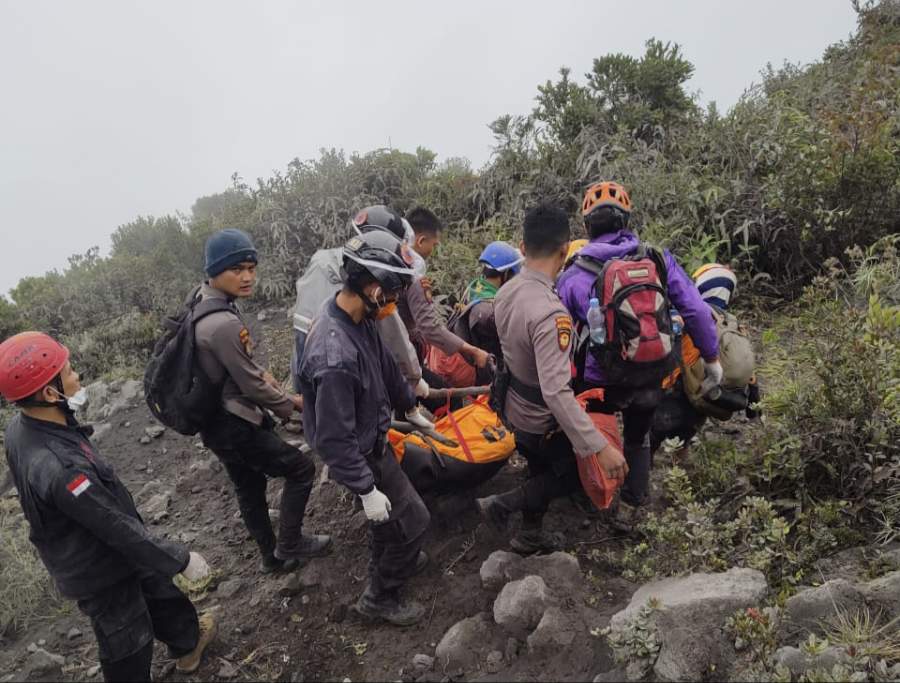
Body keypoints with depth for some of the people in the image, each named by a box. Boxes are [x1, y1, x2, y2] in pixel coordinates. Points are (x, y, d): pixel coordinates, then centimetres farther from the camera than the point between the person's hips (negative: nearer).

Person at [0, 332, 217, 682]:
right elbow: (118, 528, -31)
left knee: (158, 591, 29)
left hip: (81, 555, 9)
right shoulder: (57, 467, -41)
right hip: (100, 571, -9)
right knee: (127, 646, 15)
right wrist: (181, 559, -18)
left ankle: (187, 643, 55)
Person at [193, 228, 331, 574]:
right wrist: (292, 404, -5)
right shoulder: (224, 324, -31)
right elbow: (254, 387, -21)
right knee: (301, 468, 6)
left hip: (218, 421, 10)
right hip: (233, 427, -10)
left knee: (249, 488, 23)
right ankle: (288, 546, 20)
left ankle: (272, 557, 41)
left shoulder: (203, 299, -1)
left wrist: (257, 371, 4)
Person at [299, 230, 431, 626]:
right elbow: (335, 438, -30)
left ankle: (387, 563, 55)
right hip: (360, 455, -9)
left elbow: (385, 367, 9)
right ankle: (380, 597, 28)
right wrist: (367, 490, -21)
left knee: (389, 516, 28)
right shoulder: (334, 356, -38)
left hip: (373, 438, 9)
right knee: (413, 522, 6)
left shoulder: (358, 320, -9)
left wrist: (410, 405, 23)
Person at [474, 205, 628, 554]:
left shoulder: (506, 292, -9)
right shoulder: (550, 312, -36)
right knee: (575, 474, 19)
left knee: (541, 471, 29)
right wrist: (601, 447, -35)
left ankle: (531, 534, 47)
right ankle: (501, 505, 15)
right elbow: (556, 392, -39)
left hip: (513, 408, 8)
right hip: (542, 422, -8)